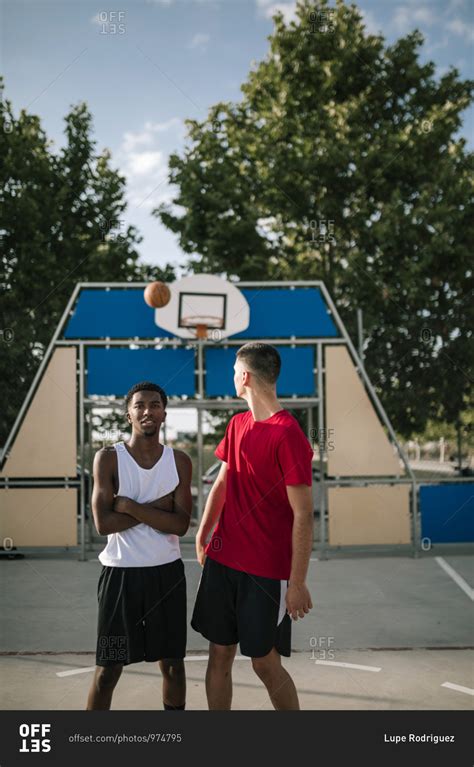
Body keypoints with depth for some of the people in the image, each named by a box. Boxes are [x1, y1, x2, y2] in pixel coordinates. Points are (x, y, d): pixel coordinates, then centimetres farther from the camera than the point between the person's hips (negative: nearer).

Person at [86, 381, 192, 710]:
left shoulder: (179, 461, 1)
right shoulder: (108, 458, -6)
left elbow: (180, 524, -8)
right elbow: (104, 523, -15)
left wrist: (131, 506, -15)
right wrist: (157, 506, -15)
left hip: (167, 572, 3)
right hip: (121, 572, -2)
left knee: (172, 662, 13)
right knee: (108, 668, 4)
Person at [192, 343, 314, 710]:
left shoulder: (288, 434, -18)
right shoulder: (238, 424, 7)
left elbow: (303, 515, -18)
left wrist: (298, 582, -17)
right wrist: (203, 534, 10)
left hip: (266, 570, -7)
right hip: (222, 560, 7)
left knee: (265, 661, 3)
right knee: (220, 654, 12)